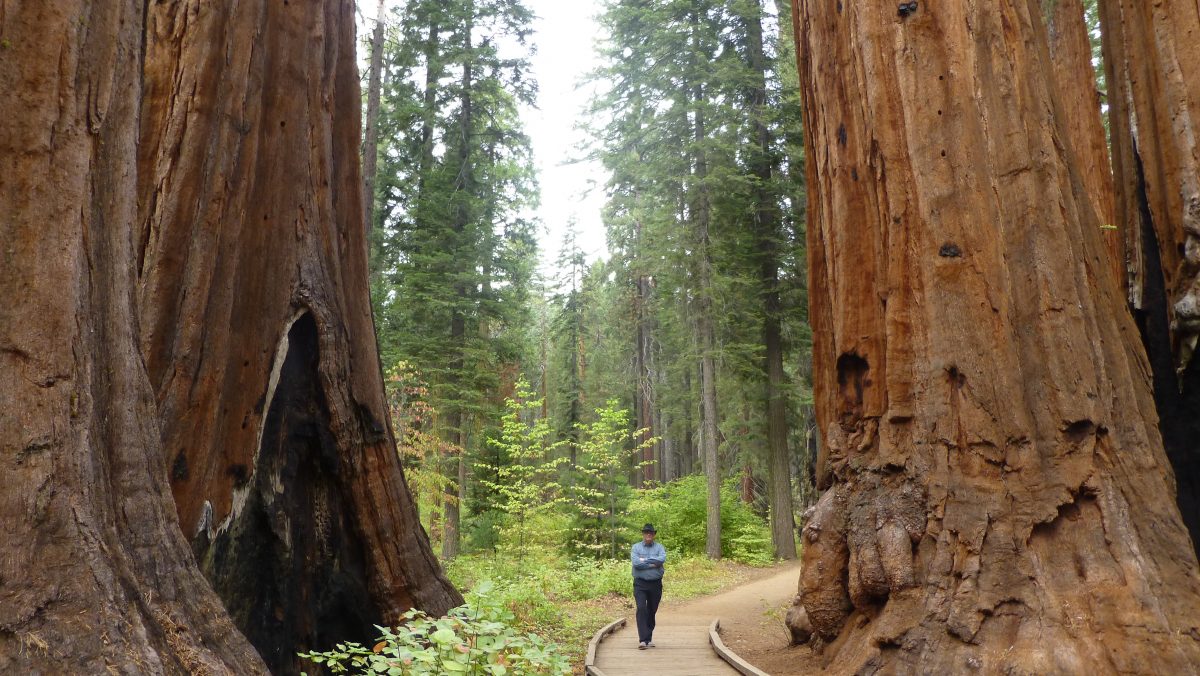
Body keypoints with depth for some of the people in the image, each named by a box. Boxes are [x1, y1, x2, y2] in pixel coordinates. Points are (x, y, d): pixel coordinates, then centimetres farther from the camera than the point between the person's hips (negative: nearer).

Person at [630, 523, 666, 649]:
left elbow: (662, 559, -14)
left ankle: (649, 638, 23)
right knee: (641, 609, -14)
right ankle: (643, 639, -16)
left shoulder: (659, 547, 7)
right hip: (640, 583, -2)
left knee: (652, 611, 10)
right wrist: (653, 564, -11)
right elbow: (636, 563, -13)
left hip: (656, 583, 2)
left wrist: (645, 560, -14)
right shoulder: (636, 547, 4)